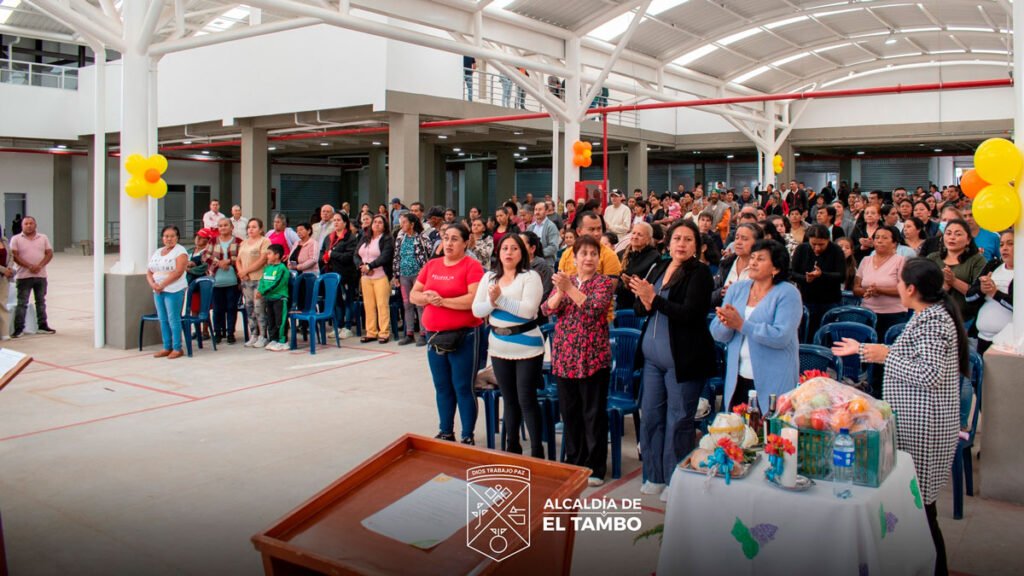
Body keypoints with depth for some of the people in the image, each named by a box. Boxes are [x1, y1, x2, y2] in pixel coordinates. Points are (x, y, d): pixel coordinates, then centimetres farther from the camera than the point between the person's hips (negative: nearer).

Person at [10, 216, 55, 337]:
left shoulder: (43, 238, 8)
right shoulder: (16, 239, 0)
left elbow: (49, 253, 3)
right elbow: (14, 256, -8)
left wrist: (40, 266, -13)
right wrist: (30, 266, -18)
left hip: (41, 276, 3)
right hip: (23, 276, -3)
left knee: (41, 302, 11)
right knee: (22, 303, -3)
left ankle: (42, 326, 20)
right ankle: (19, 328, 1)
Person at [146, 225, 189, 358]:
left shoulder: (180, 251, -4)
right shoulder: (157, 252, 17)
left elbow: (178, 272, -16)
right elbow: (149, 272, 14)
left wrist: (162, 285, -17)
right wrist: (153, 284, -6)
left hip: (174, 290, -7)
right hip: (158, 291, 7)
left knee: (173, 319, -7)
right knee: (163, 319, 8)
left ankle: (177, 348, -1)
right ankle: (167, 348, 14)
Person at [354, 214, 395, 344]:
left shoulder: (388, 239, -1)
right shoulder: (364, 239, 17)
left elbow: (385, 257, -14)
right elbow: (356, 256, 11)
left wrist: (369, 266, -17)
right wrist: (361, 266, -9)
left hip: (381, 277, -5)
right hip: (365, 277, 5)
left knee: (382, 305, -7)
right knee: (368, 305, 5)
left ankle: (384, 333, -2)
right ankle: (371, 332, 11)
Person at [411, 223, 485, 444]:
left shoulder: (472, 266, -8)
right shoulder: (431, 265, 11)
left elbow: (475, 299, -20)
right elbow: (413, 295, 12)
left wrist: (443, 301, -19)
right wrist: (426, 297, -10)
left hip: (463, 336, -6)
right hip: (434, 335, 6)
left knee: (463, 388, 1)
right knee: (442, 388, 15)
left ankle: (467, 438, 11)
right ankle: (445, 433, 28)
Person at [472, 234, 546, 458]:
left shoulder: (530, 277, -8)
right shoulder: (489, 277, 7)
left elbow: (528, 310, -21)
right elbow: (476, 310, 1)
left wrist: (500, 299, -21)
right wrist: (491, 302, -18)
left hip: (526, 346, -5)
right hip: (498, 347, 5)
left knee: (526, 399, -2)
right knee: (509, 399, 16)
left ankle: (537, 449, 10)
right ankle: (512, 446, 30)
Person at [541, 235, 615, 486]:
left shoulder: (605, 282, -1)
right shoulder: (564, 280, 11)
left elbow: (595, 307, -19)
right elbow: (547, 309, -1)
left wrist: (570, 288, -23)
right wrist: (560, 291, -18)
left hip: (593, 357, -4)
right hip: (565, 355, 4)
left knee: (594, 413, 2)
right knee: (569, 410, 11)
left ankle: (595, 467, 12)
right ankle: (574, 461, 25)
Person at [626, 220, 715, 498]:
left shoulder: (700, 273, -8)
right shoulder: (658, 269, 12)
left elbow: (690, 313, -20)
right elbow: (642, 310, 12)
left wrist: (654, 299, -23)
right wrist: (643, 301, -10)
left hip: (683, 359, -7)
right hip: (653, 357, 7)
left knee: (678, 421, 1)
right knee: (650, 415, 13)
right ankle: (655, 475, 27)